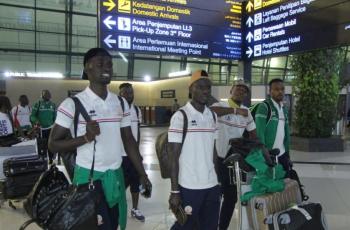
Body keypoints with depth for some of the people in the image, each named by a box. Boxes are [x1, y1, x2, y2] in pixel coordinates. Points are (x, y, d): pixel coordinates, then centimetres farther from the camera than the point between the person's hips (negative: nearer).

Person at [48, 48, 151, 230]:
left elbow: (129, 140, 9)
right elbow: (53, 144, -9)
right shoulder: (72, 104, -11)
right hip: (88, 177, -5)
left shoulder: (121, 103, 5)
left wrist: (142, 174, 7)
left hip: (115, 176, 5)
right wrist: (86, 137, -24)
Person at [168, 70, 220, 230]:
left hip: (212, 185, 6)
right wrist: (174, 191, -10)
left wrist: (218, 179, 12)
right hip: (189, 187, -5)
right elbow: (174, 156, -9)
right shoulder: (180, 116, -9)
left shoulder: (213, 116, 9)